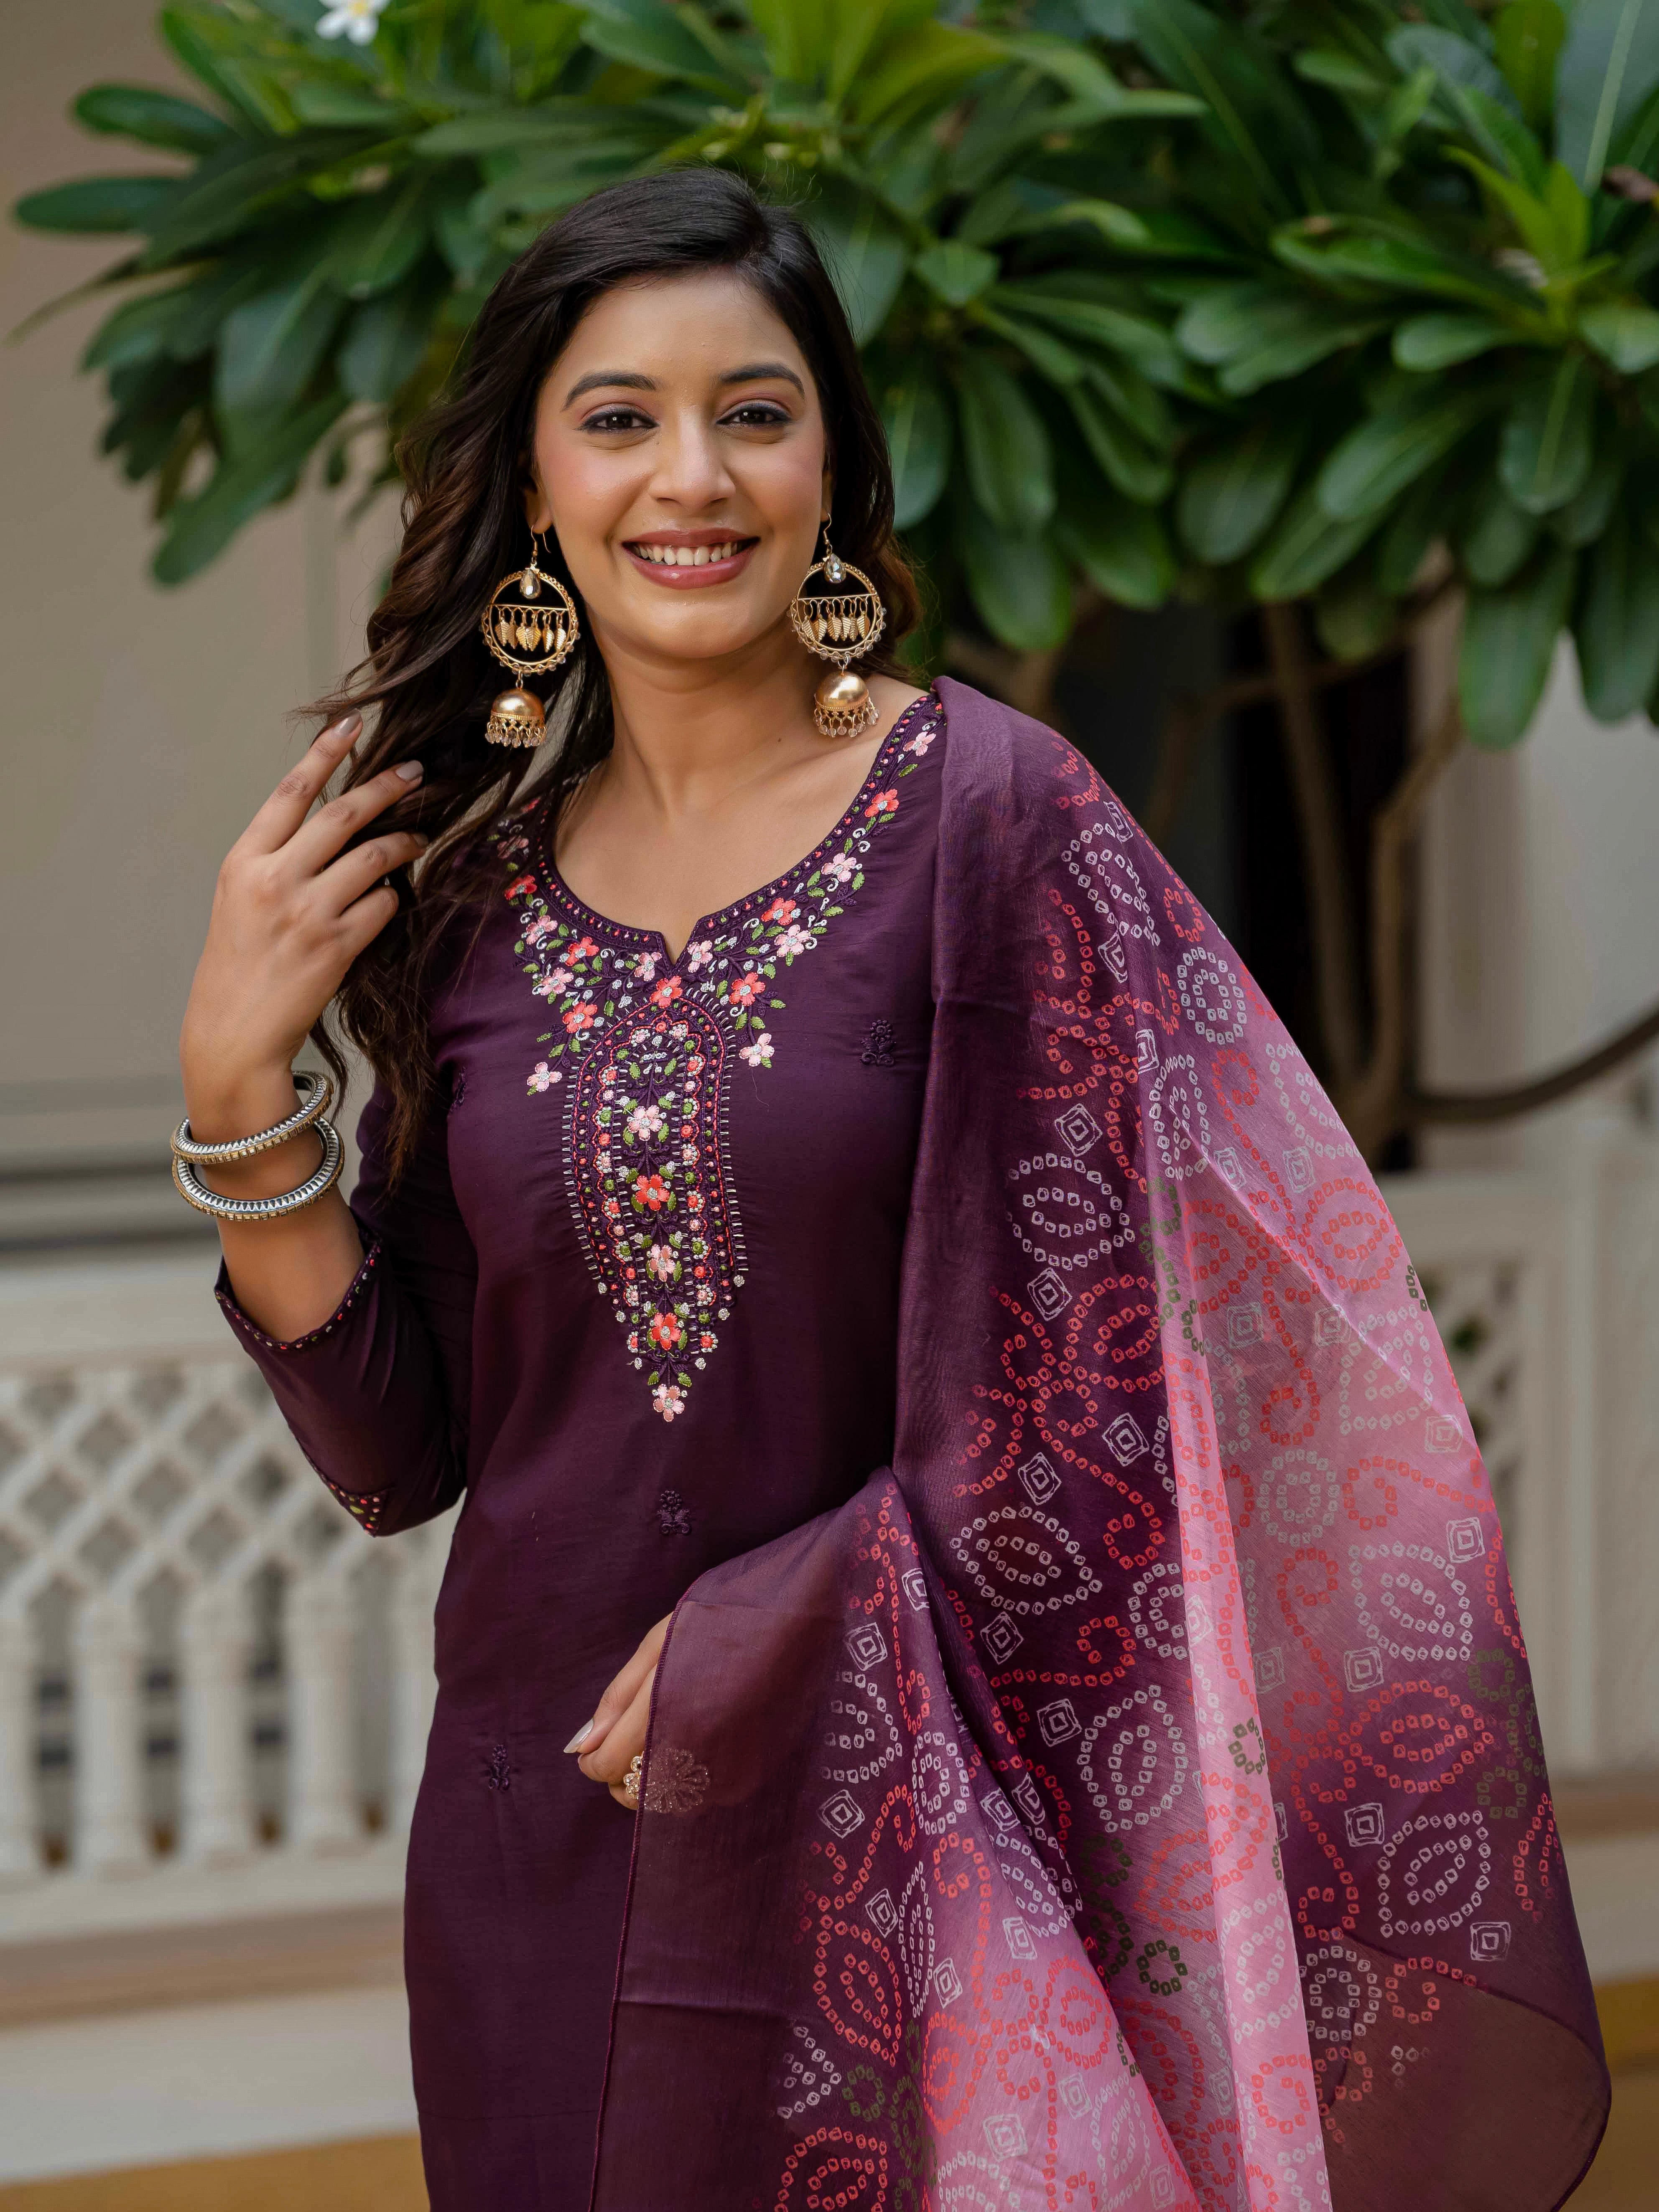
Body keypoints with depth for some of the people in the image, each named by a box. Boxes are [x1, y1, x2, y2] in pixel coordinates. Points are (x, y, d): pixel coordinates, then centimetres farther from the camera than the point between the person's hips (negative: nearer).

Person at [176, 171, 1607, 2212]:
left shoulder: (988, 814, -10)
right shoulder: (464, 869, 3)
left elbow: (1099, 1381, -11)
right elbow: (399, 1450, 5)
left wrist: (748, 1658, -11)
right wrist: (241, 1088, -6)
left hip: (900, 1852, -4)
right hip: (543, 1843, 4)